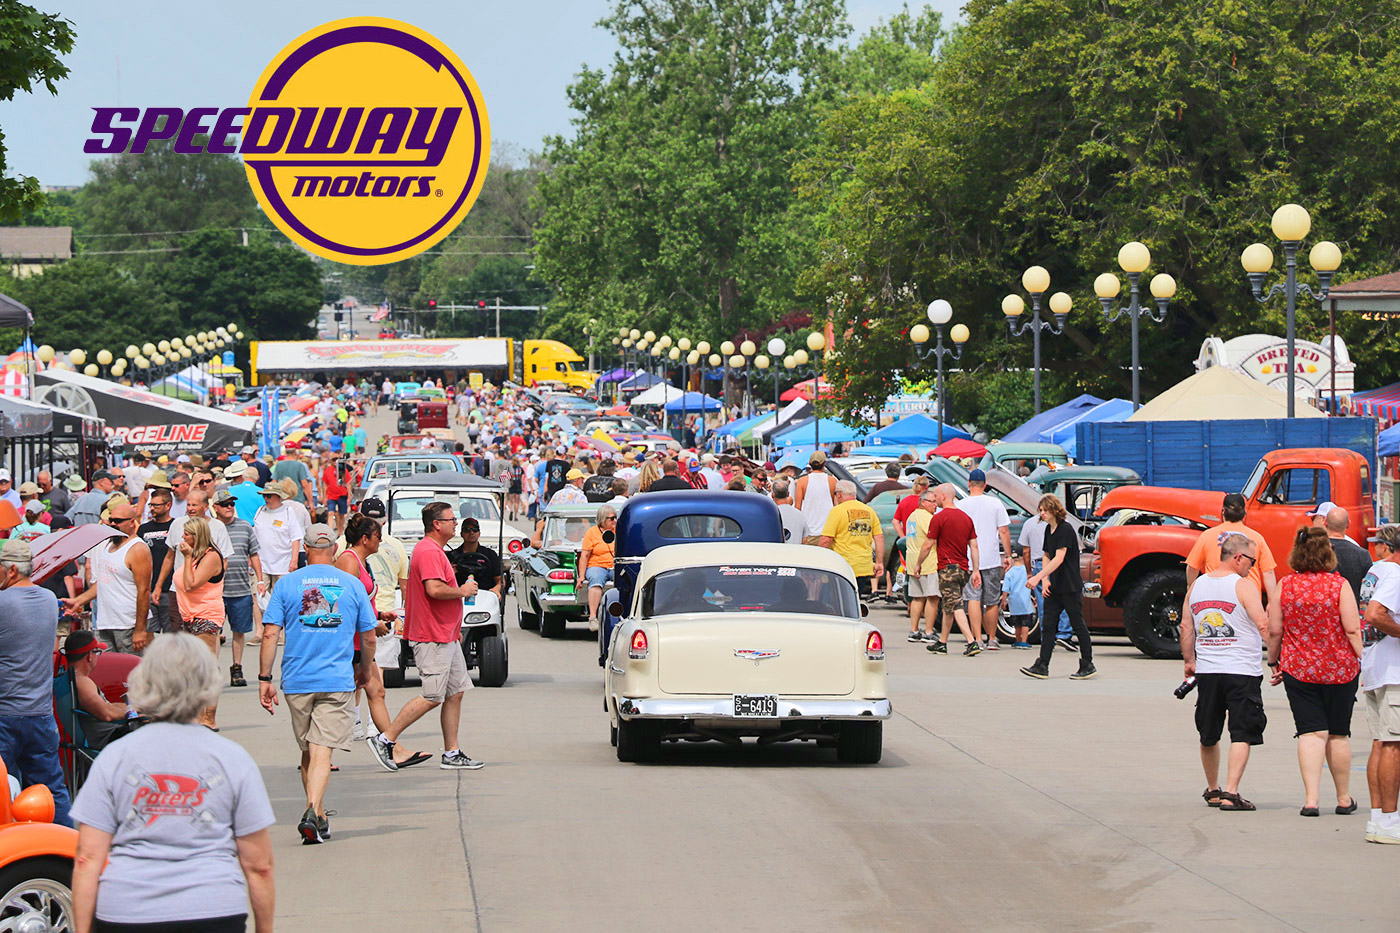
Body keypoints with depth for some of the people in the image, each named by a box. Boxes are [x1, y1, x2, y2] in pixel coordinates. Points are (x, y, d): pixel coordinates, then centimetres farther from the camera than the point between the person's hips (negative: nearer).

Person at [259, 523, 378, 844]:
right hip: (337, 681, -1)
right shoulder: (353, 585, 4)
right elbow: (368, 637, 10)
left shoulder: (287, 584, 2)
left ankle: (319, 818, 23)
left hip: (297, 681, 1)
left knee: (308, 752, 16)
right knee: (322, 752, -7)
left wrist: (265, 679, 0)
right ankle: (313, 811, -27)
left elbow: (270, 634, -3)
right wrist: (365, 670, 27)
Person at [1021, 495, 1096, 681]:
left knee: (1078, 624, -1)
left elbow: (1059, 558, -24)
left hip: (1071, 587, -8)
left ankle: (1088, 666, 7)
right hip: (1054, 588, 8)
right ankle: (1042, 667, 0)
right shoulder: (1049, 530, 12)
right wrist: (1045, 580, 2)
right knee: (1047, 624, 2)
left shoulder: (1066, 529, -15)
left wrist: (1038, 577, -29)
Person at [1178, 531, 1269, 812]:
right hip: (1242, 672, -6)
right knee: (1242, 734, -4)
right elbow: (1263, 625, -15)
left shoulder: (1197, 585, 9)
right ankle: (1230, 793, -13)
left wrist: (1189, 660, 24)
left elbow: (1186, 626, 15)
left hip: (1207, 672, 6)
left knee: (1209, 735, 17)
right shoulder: (1243, 585, -9)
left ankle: (1212, 789, 30)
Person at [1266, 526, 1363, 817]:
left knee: (1311, 732, 0)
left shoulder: (1285, 585, -3)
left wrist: (1274, 662, 13)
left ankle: (1311, 797, -15)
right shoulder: (1339, 585, -8)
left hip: (1298, 669, 1)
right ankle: (1344, 798, 23)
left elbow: (1274, 631, 1)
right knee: (1338, 734, 12)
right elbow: (1352, 629, -11)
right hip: (1339, 669, -1)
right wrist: (1361, 662, -2)